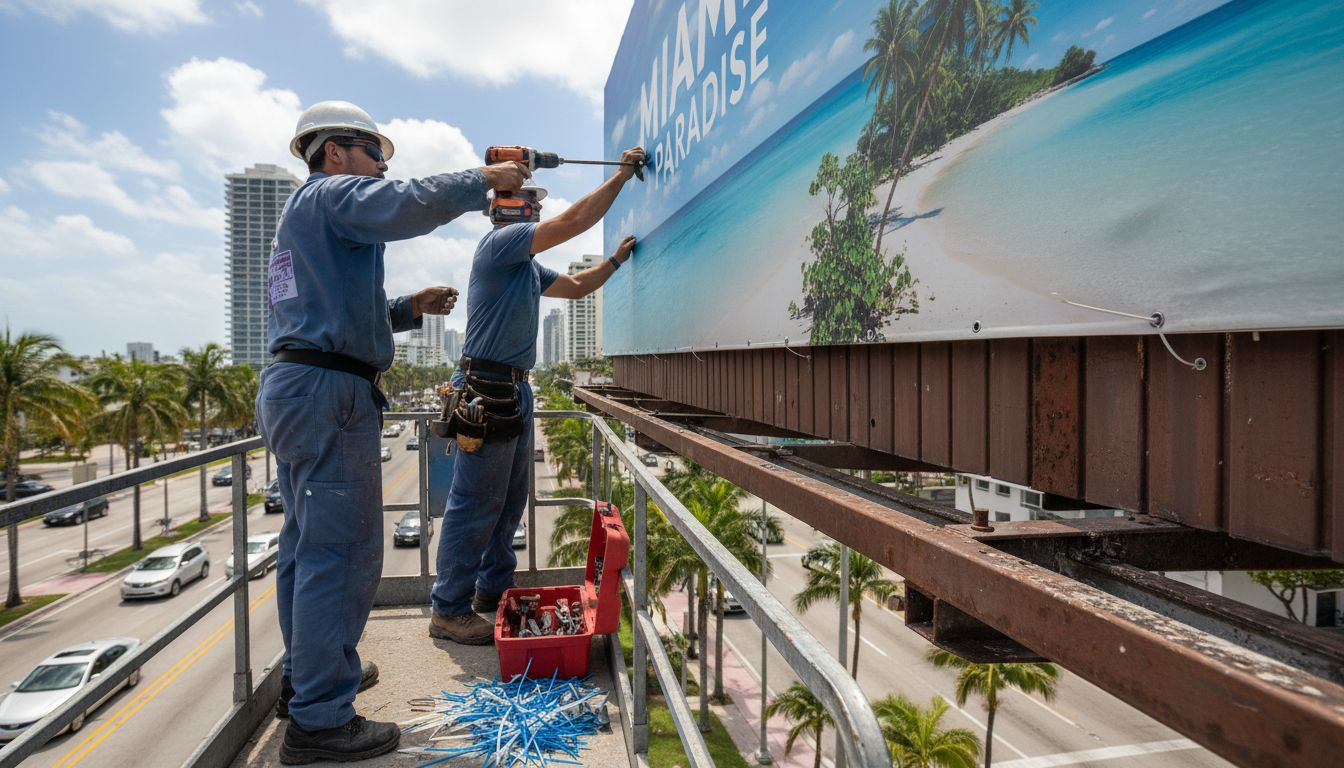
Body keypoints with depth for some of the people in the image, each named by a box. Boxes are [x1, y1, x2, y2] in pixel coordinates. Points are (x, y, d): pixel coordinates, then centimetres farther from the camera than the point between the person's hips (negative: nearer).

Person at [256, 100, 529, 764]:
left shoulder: (305, 215, 27)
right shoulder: (329, 193, -3)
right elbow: (408, 206, -24)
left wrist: (410, 307, 14)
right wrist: (484, 180, -12)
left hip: (292, 387, 11)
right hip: (328, 391, -11)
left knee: (307, 543, 17)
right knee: (342, 551, -8)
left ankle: (305, 677, 30)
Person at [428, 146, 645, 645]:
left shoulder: (528, 268, 20)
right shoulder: (500, 242, -8)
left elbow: (577, 287, 31)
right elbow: (574, 221, -13)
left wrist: (617, 259, 28)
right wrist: (622, 175, -5)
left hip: (514, 389, 10)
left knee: (510, 500, 15)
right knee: (475, 504, -6)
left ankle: (494, 589, 28)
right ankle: (450, 611, 4)